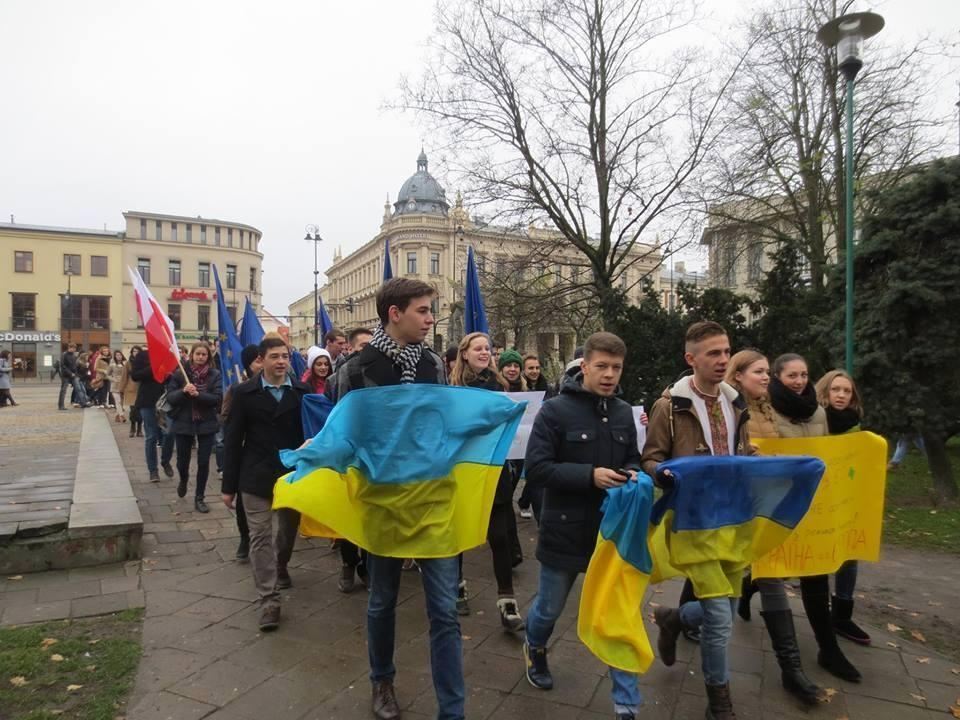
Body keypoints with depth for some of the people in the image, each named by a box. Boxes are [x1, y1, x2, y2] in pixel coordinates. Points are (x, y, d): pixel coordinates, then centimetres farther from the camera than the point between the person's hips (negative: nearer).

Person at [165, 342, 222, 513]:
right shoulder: (180, 373, -4)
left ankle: (199, 498, 18)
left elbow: (217, 398, -13)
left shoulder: (215, 374, -5)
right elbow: (170, 397, -7)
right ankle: (183, 480, 47)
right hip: (183, 423, 1)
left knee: (203, 462, 2)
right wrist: (183, 391, -25)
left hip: (206, 424, 0)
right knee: (182, 461, 12)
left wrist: (198, 394, -25)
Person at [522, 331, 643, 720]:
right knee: (550, 607, 18)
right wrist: (589, 475, -26)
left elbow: (631, 458, 12)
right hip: (565, 530, -3)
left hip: (613, 531, 3)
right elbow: (536, 468, -18)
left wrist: (633, 475, -11)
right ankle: (535, 647, 51)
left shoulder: (623, 412, 0)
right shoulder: (555, 410, -15)